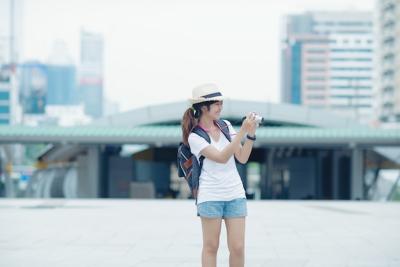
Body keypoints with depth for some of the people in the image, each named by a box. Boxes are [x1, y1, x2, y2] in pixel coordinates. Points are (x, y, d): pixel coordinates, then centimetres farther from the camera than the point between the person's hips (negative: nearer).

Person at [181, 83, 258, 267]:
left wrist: (251, 134, -10)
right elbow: (222, 158, -20)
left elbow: (242, 158, 3)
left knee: (237, 247, 1)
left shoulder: (226, 126, 7)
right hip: (210, 196, -4)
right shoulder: (195, 137, -8)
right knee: (211, 247, 2)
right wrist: (242, 131, -23)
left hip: (235, 194, 4)